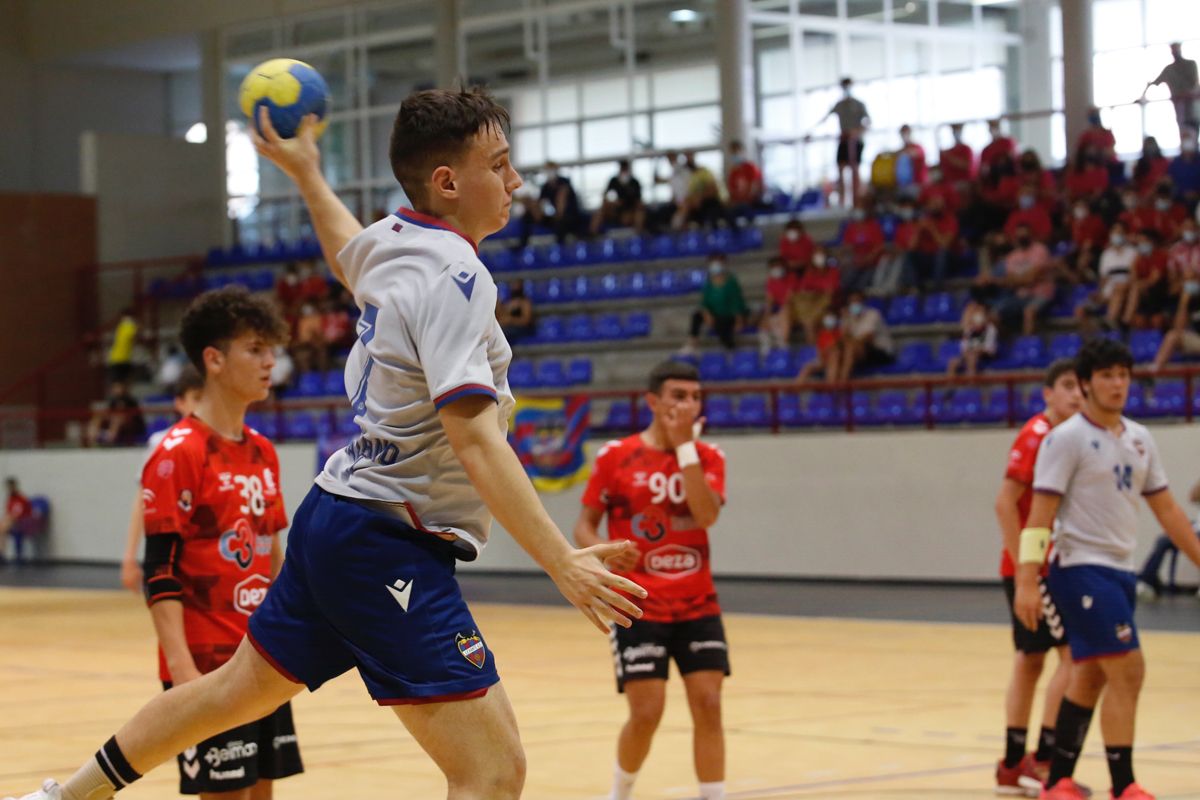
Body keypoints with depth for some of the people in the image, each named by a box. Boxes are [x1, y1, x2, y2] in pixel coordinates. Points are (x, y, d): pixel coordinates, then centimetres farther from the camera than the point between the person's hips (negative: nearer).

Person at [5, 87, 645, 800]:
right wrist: (561, 561, -35)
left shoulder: (390, 241, 7)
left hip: (336, 521, 10)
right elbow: (473, 439, -29)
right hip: (390, 548, -10)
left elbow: (349, 254, 33)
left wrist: (305, 171, 51)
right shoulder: (455, 276, -20)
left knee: (241, 687, 28)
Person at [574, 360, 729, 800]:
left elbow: (707, 515, -17)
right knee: (646, 714, -6)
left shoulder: (707, 457, 1)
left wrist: (684, 446, -18)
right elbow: (585, 525, 0)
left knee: (708, 706, -5)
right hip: (638, 608, -2)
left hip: (698, 606, 3)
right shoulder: (616, 456, -4)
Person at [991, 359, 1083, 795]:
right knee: (1073, 654, -11)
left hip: (1049, 567, 9)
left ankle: (1013, 766, 17)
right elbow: (1005, 503, -19)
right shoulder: (1037, 436, -13)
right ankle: (1043, 759, -10)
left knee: (1029, 661, 11)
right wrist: (1025, 567, -20)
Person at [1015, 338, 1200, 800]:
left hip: (1119, 571, 7)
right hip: (1082, 569, -7)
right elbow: (1040, 514, -14)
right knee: (1127, 670, -13)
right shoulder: (1066, 439, -10)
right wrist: (1026, 582, -21)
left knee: (1090, 676, 10)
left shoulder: (1139, 440, 11)